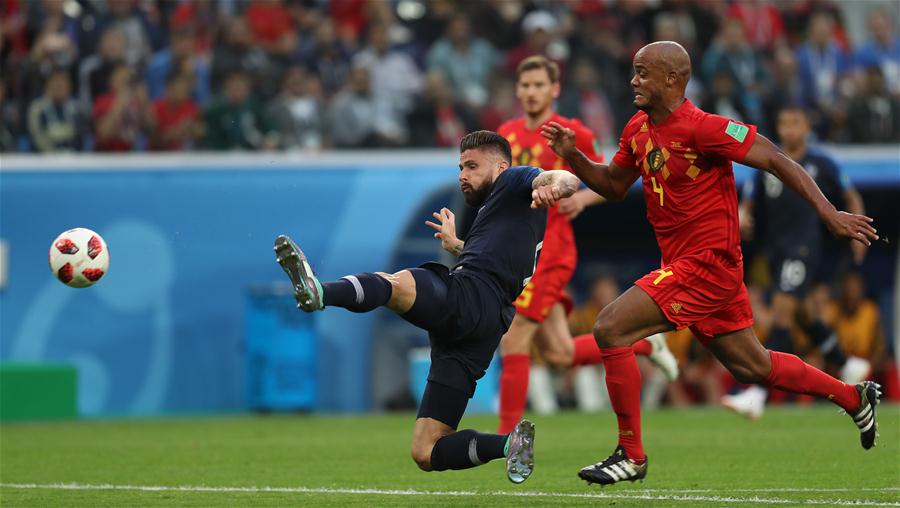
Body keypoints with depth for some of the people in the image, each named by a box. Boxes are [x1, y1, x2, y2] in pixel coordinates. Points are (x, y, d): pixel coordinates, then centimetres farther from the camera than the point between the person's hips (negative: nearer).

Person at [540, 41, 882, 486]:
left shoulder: (701, 128, -18)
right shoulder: (638, 129, 7)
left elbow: (775, 160, -17)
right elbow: (614, 185, 20)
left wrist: (829, 214, -21)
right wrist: (573, 157, 2)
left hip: (707, 264, -9)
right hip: (682, 264, 9)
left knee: (610, 329, -16)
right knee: (751, 367, 18)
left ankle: (631, 455, -8)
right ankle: (855, 397, 35)